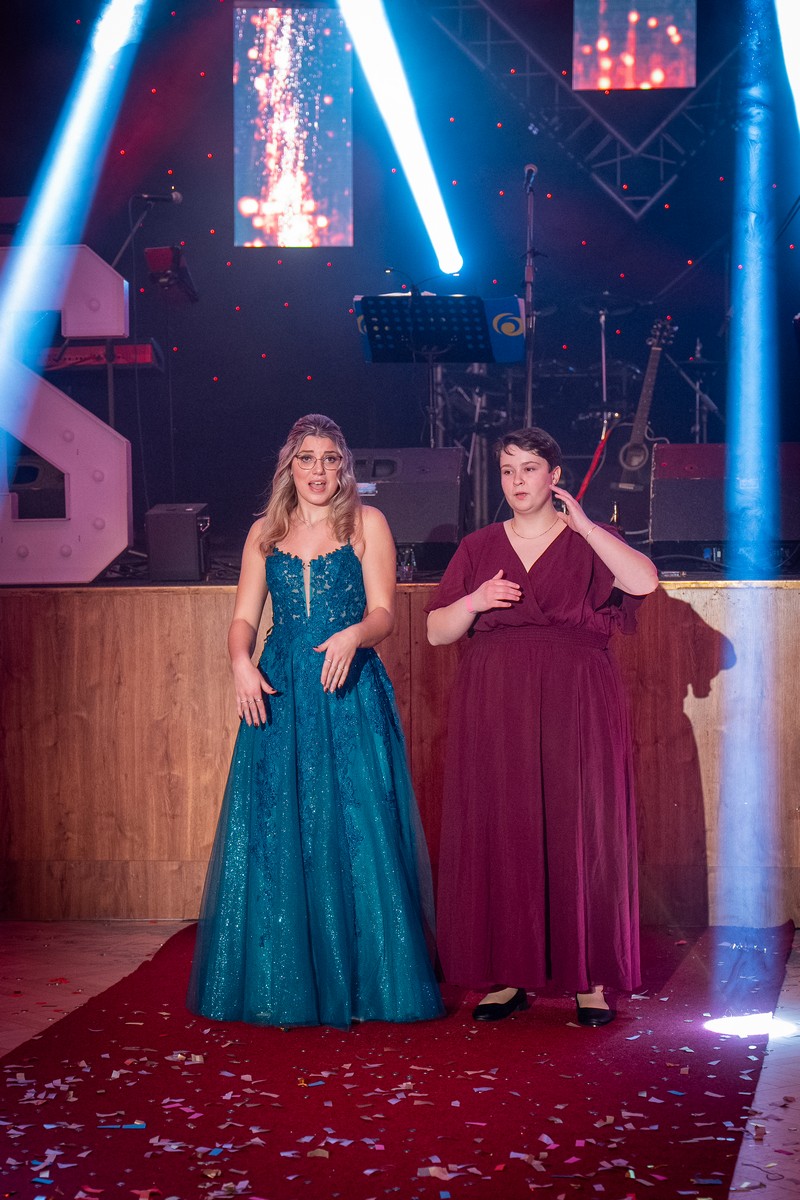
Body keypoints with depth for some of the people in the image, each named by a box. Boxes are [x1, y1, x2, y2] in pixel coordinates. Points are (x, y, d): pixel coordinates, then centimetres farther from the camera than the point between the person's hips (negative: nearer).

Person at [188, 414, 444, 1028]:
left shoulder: (367, 523, 5)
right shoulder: (266, 532, 13)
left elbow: (383, 613, -2)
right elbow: (243, 618, 10)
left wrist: (352, 636, -24)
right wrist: (242, 663, -11)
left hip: (351, 693, -3)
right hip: (279, 695, 3)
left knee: (356, 832, -5)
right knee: (274, 835, 1)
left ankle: (360, 980, 5)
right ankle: (281, 983, 11)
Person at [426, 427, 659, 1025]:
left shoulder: (588, 542, 7)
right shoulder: (478, 547, 13)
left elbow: (644, 581, -13)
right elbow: (436, 631, 11)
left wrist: (583, 524, -12)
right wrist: (474, 602, -7)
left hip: (575, 706, -2)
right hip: (494, 707, 2)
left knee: (580, 833, -3)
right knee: (499, 834, 0)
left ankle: (591, 977, 4)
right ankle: (507, 975, 7)